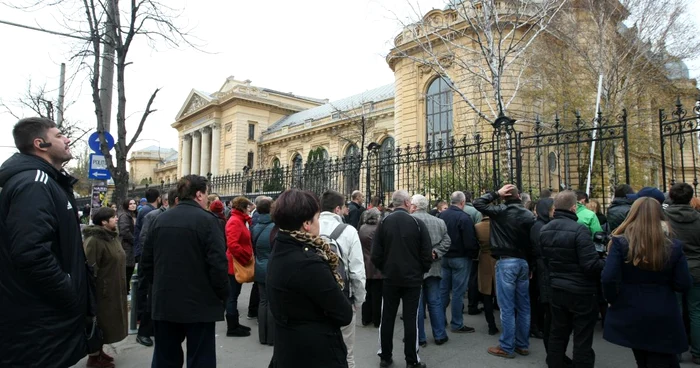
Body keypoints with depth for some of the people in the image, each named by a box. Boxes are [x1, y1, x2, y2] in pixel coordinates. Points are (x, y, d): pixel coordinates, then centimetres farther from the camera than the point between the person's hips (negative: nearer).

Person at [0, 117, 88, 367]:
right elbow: (32, 253, -31)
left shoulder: (48, 182, 13)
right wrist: (72, 298, -20)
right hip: (39, 322, -10)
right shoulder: (33, 183, -20)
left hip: (48, 314, 10)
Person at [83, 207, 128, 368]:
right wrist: (94, 291, -23)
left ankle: (99, 350, 32)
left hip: (113, 289, 9)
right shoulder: (94, 240, -20)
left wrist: (120, 287, 22)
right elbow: (90, 269, -23)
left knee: (107, 322, 18)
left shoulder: (112, 237, 10)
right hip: (102, 290, -9)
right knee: (99, 322, 4)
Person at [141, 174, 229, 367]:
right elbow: (218, 263, -18)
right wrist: (223, 295, -5)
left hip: (164, 303, 6)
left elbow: (146, 261, 10)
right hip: (199, 304, -5)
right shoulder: (207, 220, -13)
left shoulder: (160, 219, 6)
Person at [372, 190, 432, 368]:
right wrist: (422, 271, 9)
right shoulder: (418, 223, -11)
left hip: (390, 278, 2)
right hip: (412, 278, -2)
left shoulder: (383, 223, -6)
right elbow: (427, 253, -9)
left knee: (387, 318, 12)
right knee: (410, 319, 7)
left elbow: (375, 255, -6)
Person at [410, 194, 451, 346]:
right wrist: (435, 253, -6)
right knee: (435, 301, 14)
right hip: (433, 267, 4)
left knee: (416, 303, 4)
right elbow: (446, 242, 1)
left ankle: (419, 338, 12)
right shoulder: (439, 221, 7)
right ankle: (440, 335, 21)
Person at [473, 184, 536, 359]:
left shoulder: (500, 211, -10)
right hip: (523, 262, 5)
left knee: (507, 307, 1)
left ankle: (507, 347, 9)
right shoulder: (529, 215, 2)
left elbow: (477, 203, -2)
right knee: (523, 306, 13)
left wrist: (496, 194, 1)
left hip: (506, 262, -5)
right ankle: (522, 345, 24)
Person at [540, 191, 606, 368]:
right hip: (581, 291, -6)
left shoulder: (544, 230, 2)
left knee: (558, 333, 18)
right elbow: (591, 265, -22)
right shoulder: (579, 230, -21)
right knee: (582, 339, 6)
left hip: (557, 289, 6)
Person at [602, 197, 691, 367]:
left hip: (630, 314, 0)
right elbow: (684, 285, -5)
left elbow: (608, 278, -20)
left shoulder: (620, 242, -13)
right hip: (663, 318, 0)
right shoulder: (674, 246, -7)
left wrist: (612, 300, -2)